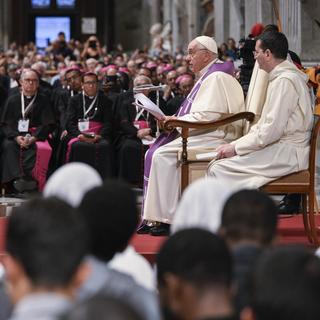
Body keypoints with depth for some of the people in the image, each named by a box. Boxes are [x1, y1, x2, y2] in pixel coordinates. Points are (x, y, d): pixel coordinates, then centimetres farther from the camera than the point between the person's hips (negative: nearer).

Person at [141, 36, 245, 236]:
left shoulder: (216, 78, -13)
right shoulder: (207, 76, 20)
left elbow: (208, 116, -22)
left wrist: (176, 121, -14)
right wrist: (175, 120, 5)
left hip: (216, 137, -11)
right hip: (205, 135, 11)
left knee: (163, 155, -21)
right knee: (155, 153, 1)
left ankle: (168, 219, -16)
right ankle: (153, 216, -1)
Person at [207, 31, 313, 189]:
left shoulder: (285, 81, -16)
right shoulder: (280, 77, 18)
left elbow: (272, 130, -21)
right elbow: (266, 124, 19)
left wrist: (236, 148, -13)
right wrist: (234, 145, 9)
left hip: (286, 155, -10)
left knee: (218, 170, -17)